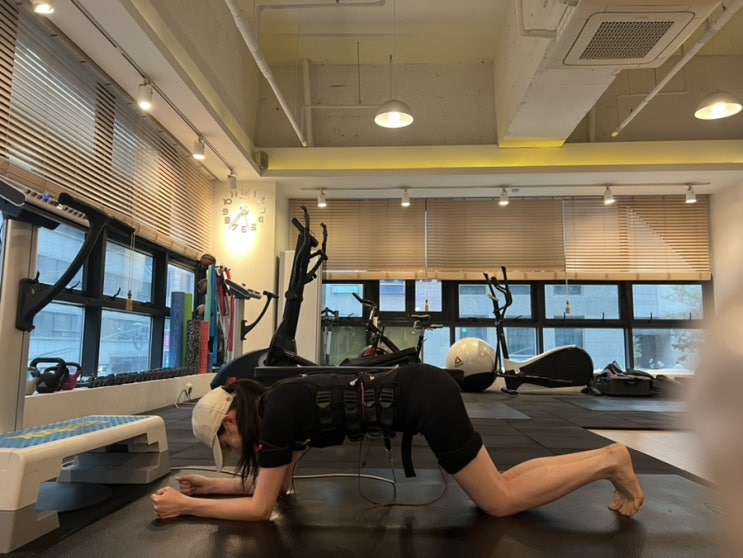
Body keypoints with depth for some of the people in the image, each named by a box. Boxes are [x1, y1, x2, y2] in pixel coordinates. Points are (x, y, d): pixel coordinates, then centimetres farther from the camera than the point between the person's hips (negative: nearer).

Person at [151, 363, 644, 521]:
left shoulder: (277, 412, -13)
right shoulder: (284, 404, 12)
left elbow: (261, 507, -7)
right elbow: (277, 483, 25)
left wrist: (186, 506, 2)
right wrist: (214, 485, 23)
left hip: (425, 398, -8)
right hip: (423, 390, 8)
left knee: (502, 501, 3)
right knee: (498, 484, 17)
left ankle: (609, 462, 11)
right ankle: (604, 458, 24)